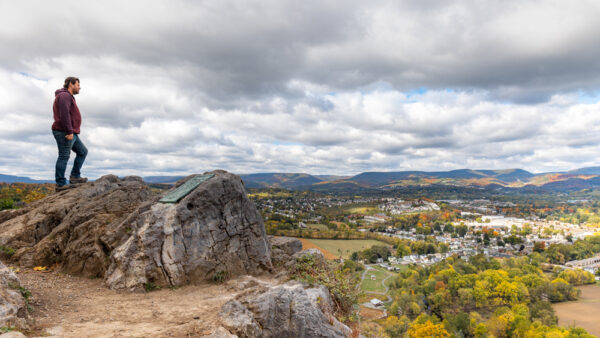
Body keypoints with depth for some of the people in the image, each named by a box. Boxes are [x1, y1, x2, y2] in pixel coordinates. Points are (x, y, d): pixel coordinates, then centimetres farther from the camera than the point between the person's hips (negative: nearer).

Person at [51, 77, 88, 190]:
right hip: (64, 133, -11)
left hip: (71, 134, 11)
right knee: (64, 157, -8)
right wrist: (69, 132, -24)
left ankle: (74, 176, 11)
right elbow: (64, 115, -21)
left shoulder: (69, 97, 24)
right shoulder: (64, 95, -10)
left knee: (83, 151, 12)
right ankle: (60, 184, -5)